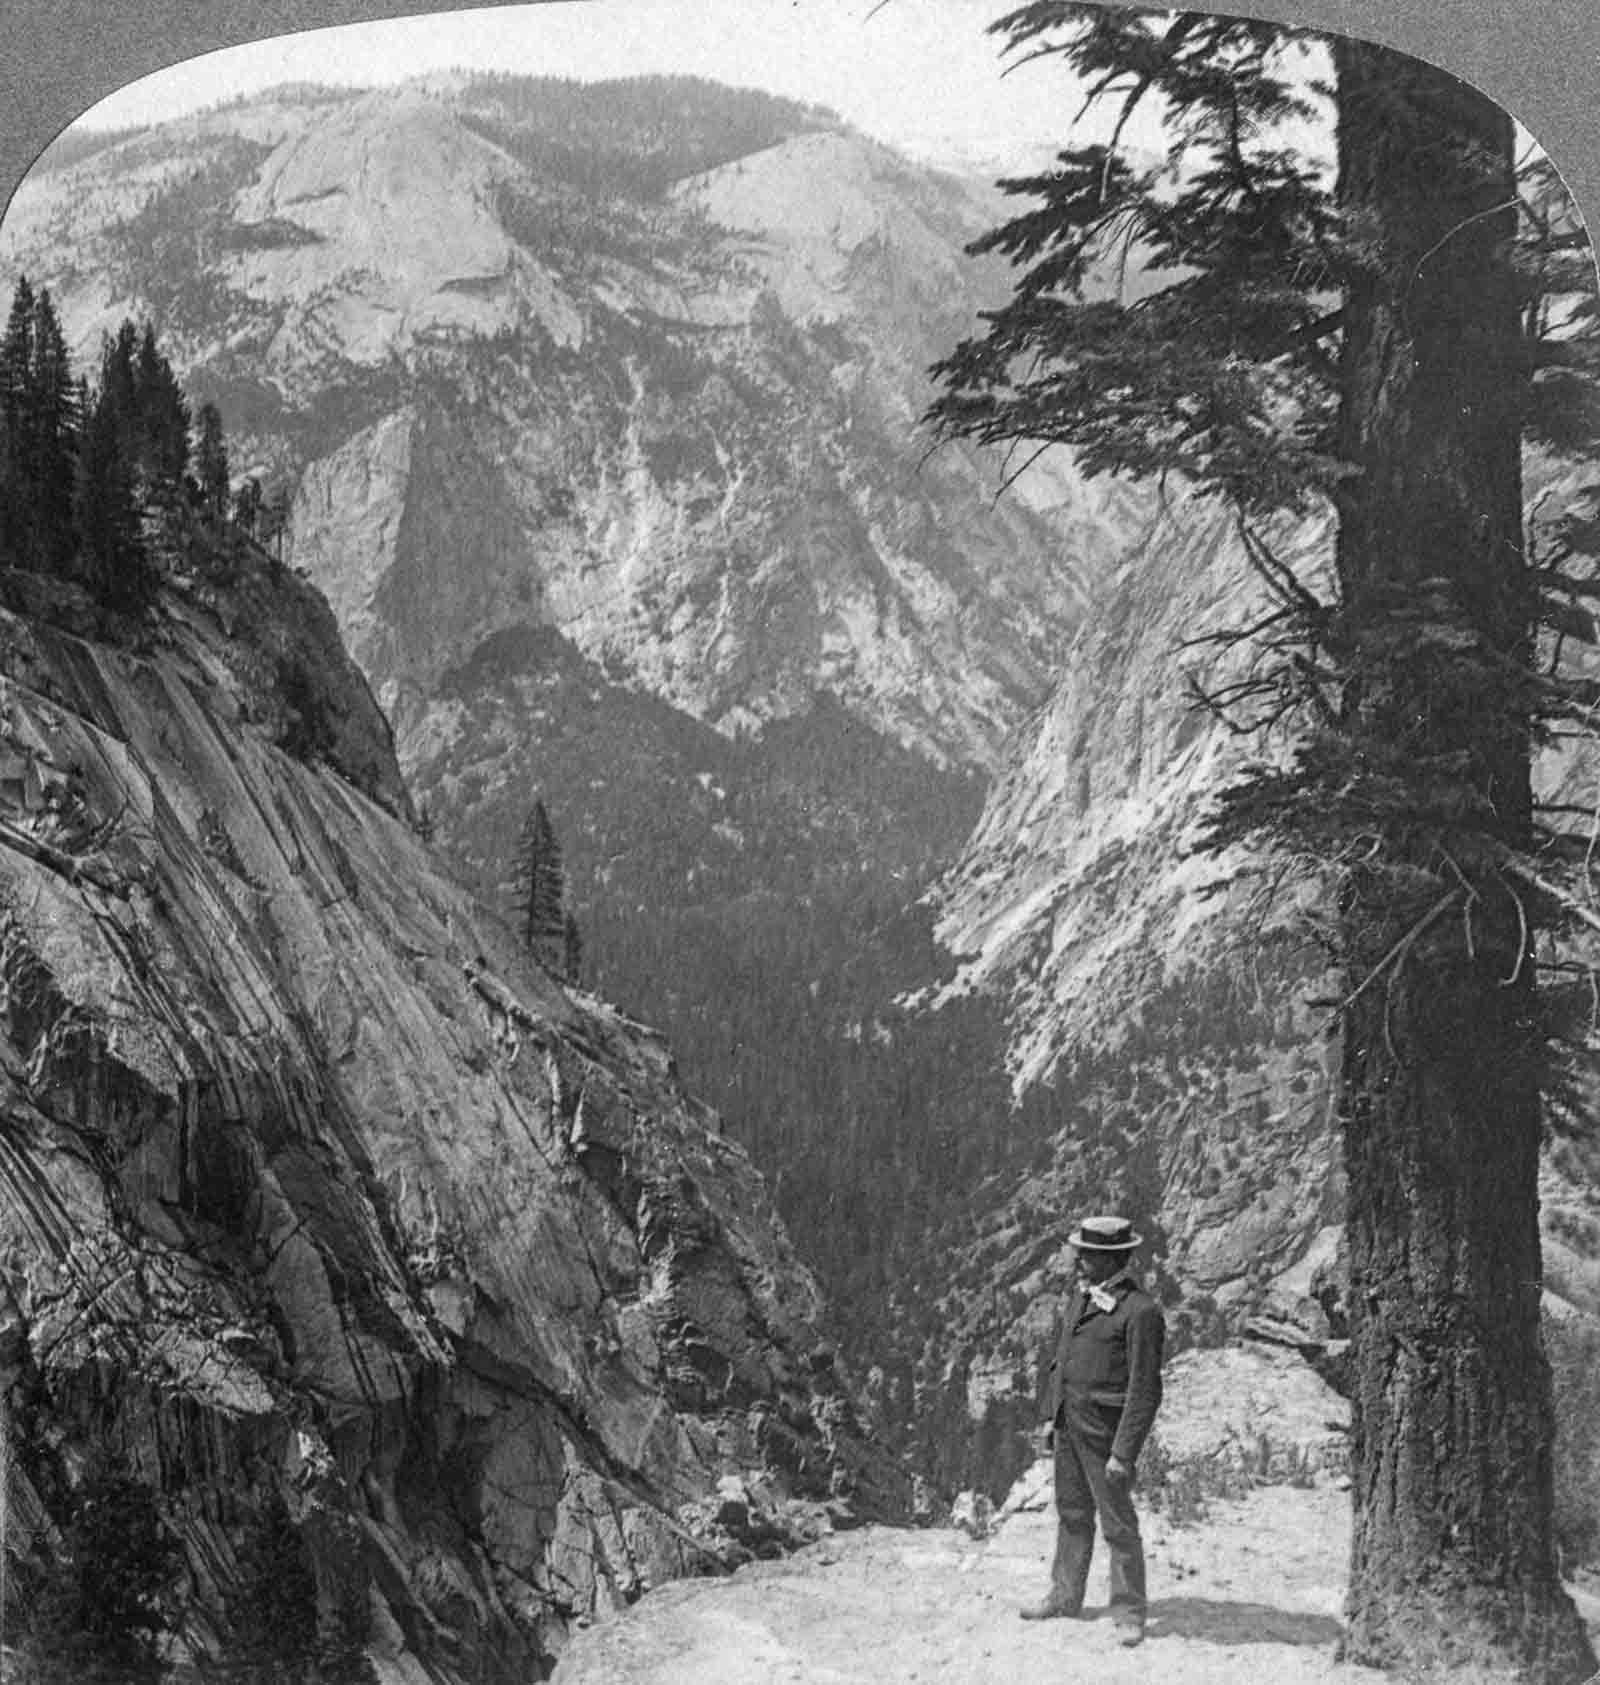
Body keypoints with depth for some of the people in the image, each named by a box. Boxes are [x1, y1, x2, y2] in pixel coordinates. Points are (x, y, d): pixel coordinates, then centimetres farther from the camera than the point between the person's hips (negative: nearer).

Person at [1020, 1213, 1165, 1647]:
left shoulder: (1140, 1311, -18)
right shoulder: (1079, 1295, 7)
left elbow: (1145, 1390, -18)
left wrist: (1124, 1452, -19)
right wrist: (1050, 1415, 15)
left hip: (1105, 1432, -8)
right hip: (1068, 1426, 8)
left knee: (1118, 1525, 2)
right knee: (1072, 1516, 19)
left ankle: (1129, 1614, 14)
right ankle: (1065, 1598, 32)